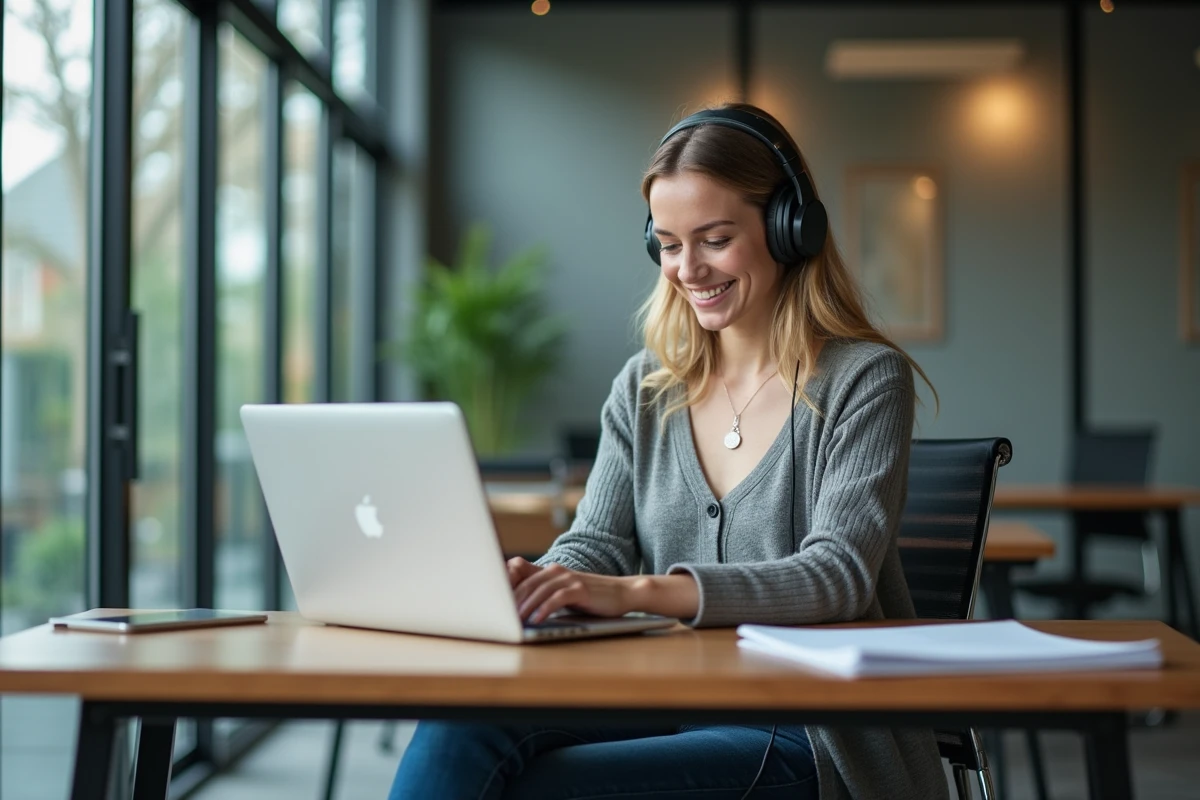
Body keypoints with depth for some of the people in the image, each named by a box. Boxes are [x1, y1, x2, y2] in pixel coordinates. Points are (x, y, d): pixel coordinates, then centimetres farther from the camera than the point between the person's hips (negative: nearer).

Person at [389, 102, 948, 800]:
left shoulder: (866, 379, -3)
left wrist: (636, 592, -30)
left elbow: (839, 575, -16)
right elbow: (596, 543, 7)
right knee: (464, 718, -27)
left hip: (813, 739, -4)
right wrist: (536, 584, -20)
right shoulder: (645, 388, 14)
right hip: (663, 702, 5)